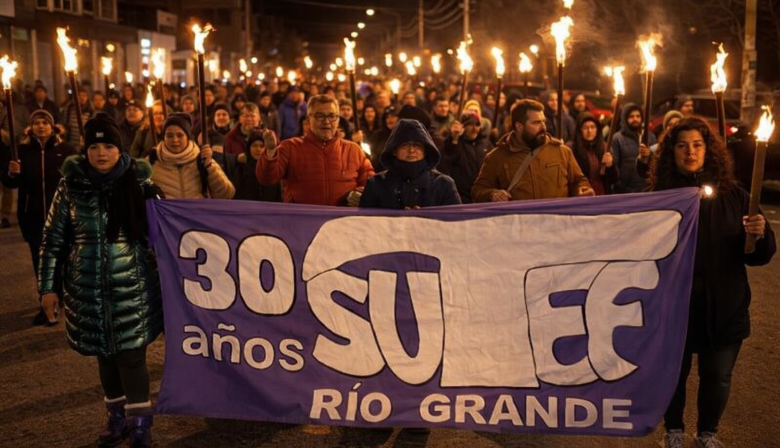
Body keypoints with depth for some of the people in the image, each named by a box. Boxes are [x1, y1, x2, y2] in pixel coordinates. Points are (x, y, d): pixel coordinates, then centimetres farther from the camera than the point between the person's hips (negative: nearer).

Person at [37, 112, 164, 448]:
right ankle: (117, 418, 32)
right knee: (105, 354, 14)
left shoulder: (139, 185, -5)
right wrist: (48, 286, 3)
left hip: (132, 286, -2)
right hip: (88, 288, 2)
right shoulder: (71, 186, -1)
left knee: (131, 355, -2)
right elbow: (53, 239, 4)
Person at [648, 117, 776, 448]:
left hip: (724, 308, 1)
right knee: (674, 373, 13)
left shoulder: (734, 195, -3)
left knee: (717, 377, 13)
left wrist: (760, 235, -21)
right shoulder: (659, 198, -7)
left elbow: (757, 257, 0)